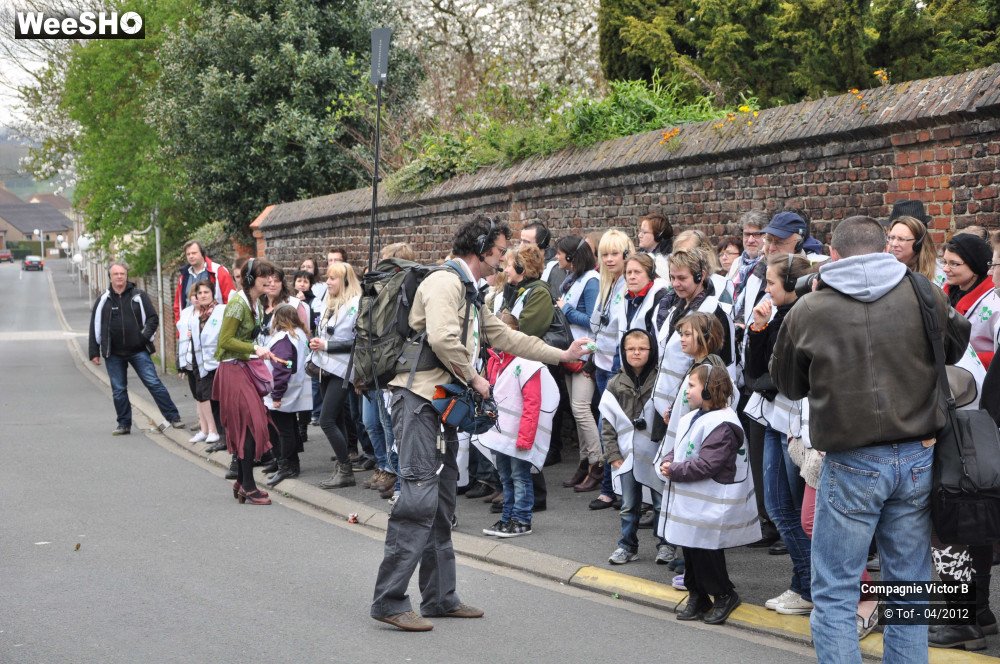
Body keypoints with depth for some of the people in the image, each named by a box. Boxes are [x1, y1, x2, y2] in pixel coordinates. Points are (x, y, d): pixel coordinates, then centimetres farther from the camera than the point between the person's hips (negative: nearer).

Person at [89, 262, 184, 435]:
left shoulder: (139, 296, 3)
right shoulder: (103, 300, 6)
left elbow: (153, 318, 5)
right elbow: (95, 328, 8)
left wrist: (145, 336, -11)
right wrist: (94, 352, 5)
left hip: (138, 351, -2)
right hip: (114, 354, 2)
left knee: (154, 383, -6)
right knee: (118, 390, 6)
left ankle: (173, 417, -3)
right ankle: (124, 424, 17)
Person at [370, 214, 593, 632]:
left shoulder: (468, 292, 23)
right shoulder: (445, 282, -10)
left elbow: (504, 337, 30)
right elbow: (442, 338, -25)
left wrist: (562, 355, 32)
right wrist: (474, 379, -12)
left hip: (442, 402, 11)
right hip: (418, 397, -11)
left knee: (442, 502, 11)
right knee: (419, 498, -15)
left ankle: (440, 597, 17)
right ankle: (389, 601, -14)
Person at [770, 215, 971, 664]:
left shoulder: (806, 313, -7)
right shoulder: (923, 295, -3)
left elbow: (787, 384, 10)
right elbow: (957, 345, 18)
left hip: (851, 462, -3)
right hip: (917, 458, 3)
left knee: (835, 594, 5)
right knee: (909, 586, 13)